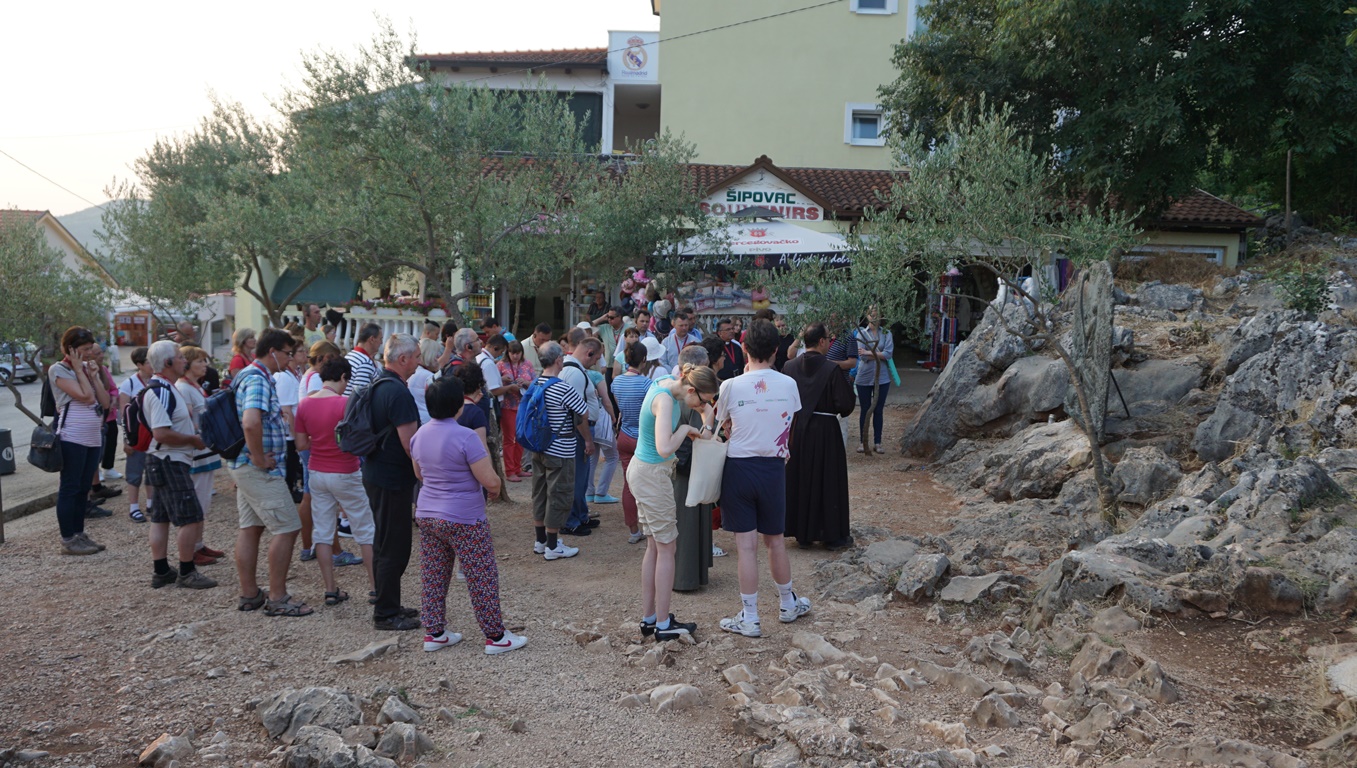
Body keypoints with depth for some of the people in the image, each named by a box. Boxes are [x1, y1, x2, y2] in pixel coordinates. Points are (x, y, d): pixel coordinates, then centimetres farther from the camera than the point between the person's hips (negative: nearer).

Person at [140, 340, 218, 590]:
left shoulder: (165, 388, 14)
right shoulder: (161, 391, -19)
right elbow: (161, 433, -27)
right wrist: (193, 440, -17)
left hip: (165, 463, 11)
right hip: (170, 463, -11)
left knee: (161, 517, 14)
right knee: (192, 518, -7)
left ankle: (161, 571, 21)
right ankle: (186, 572, 2)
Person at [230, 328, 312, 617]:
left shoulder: (246, 375, 15)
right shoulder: (258, 380, -18)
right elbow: (251, 423, -33)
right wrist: (259, 458, -23)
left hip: (243, 465, 10)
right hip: (259, 470, -10)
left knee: (250, 528, 14)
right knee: (287, 528, -6)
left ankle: (249, 594, 21)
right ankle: (277, 599, -1)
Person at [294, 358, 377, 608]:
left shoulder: (304, 403, -2)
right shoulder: (345, 403, -17)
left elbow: (301, 445, 2)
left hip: (316, 473, 5)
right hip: (345, 475, -5)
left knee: (322, 532, 10)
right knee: (365, 530, 9)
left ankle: (331, 589, 12)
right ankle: (375, 585, 13)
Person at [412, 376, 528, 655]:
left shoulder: (419, 435, 3)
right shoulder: (465, 437, -20)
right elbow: (491, 481, -20)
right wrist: (495, 489, 1)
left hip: (426, 514, 7)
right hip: (463, 520, -7)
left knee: (433, 575, 15)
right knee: (482, 577, 4)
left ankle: (434, 633, 23)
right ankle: (495, 636, 11)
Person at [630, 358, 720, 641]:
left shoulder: (668, 384, 5)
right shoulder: (665, 399, -24)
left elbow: (706, 407, 22)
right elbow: (665, 448, -33)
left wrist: (707, 428, 5)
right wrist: (685, 429, -17)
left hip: (641, 471, 10)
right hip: (653, 475, -10)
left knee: (654, 547, 15)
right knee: (666, 548, 0)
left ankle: (648, 618, 23)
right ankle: (663, 624, 9)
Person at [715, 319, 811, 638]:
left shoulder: (731, 386, -11)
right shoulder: (788, 385, -5)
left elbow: (724, 428, 3)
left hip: (739, 467, -2)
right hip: (773, 468, 2)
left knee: (747, 545, 2)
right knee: (776, 541, 18)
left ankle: (749, 618, 9)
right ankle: (788, 604, 35)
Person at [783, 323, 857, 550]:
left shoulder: (789, 367, -4)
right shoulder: (831, 369, -17)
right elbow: (844, 404, -16)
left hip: (797, 429, 4)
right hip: (825, 431, -4)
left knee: (800, 480, 14)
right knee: (828, 481, 7)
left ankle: (802, 533, 22)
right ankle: (833, 535, 16)